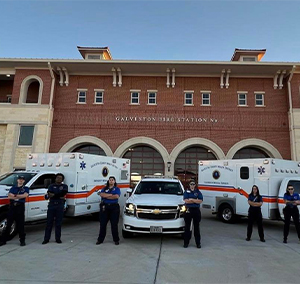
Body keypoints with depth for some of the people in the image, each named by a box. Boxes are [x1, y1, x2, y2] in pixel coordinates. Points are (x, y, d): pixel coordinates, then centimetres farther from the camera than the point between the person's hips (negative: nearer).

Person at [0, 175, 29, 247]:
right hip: (12, 207, 2)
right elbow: (9, 196, 0)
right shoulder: (13, 188, 15)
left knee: (20, 225, 2)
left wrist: (15, 195, -8)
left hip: (20, 207, -2)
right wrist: (20, 196, -11)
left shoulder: (26, 188, 9)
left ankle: (22, 240, 10)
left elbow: (25, 195, -11)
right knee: (8, 224, 6)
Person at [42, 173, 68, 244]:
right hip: (51, 205, 1)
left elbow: (64, 193, -10)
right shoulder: (51, 186, 12)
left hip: (60, 206, -1)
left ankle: (58, 238, 13)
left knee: (58, 223, 5)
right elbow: (49, 194, -5)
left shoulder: (64, 186, 10)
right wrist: (59, 196, -19)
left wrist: (53, 195, -14)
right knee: (49, 222, 3)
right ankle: (46, 239, 11)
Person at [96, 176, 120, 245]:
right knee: (103, 224, 5)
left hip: (114, 207, -2)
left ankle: (116, 240, 14)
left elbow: (117, 196, -12)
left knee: (114, 224, 2)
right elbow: (101, 194, -7)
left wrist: (106, 196, -8)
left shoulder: (117, 189, 7)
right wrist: (111, 195, -13)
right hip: (104, 207, 2)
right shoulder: (104, 188, 13)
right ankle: (100, 239, 16)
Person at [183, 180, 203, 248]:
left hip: (196, 210, 1)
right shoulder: (186, 192, 4)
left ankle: (198, 243, 17)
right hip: (188, 210, -1)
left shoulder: (198, 192, 7)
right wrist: (195, 200, -10)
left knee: (197, 227, 8)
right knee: (187, 227, 5)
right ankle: (186, 242, 14)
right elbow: (186, 201, -11)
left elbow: (200, 201, -8)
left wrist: (191, 199, -13)